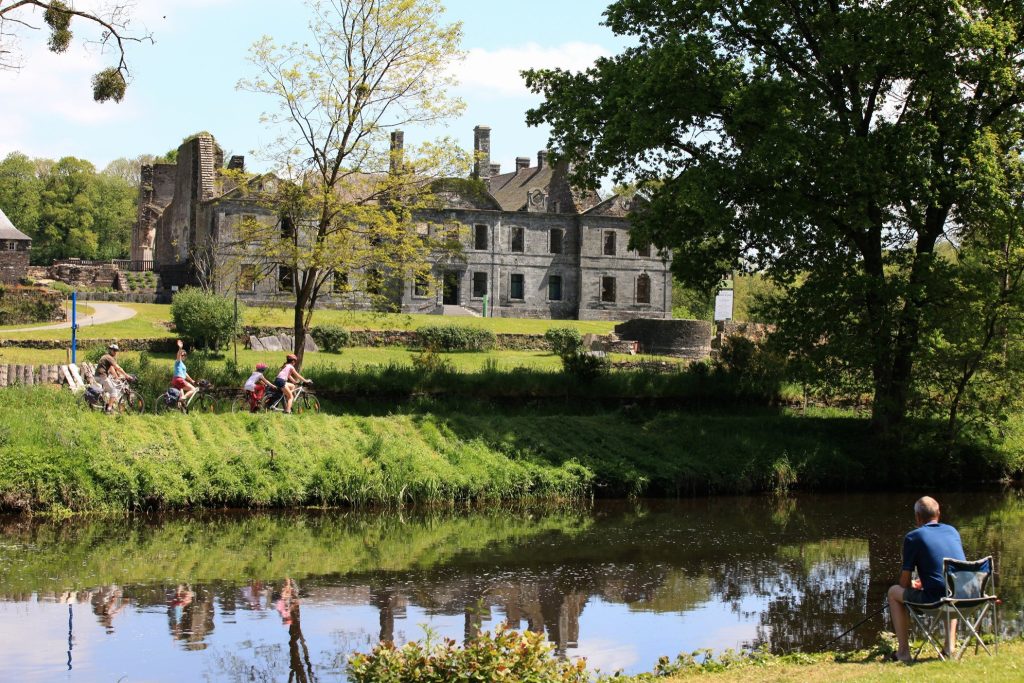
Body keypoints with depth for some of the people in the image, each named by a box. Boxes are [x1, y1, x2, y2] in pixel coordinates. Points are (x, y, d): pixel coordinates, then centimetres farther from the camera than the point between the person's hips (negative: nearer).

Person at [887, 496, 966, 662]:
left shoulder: (913, 537, 0)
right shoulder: (952, 531, 15)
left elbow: (904, 582, 2)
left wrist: (912, 586, 27)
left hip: (935, 599, -6)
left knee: (894, 592, 18)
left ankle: (903, 651, 15)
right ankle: (950, 646, 32)